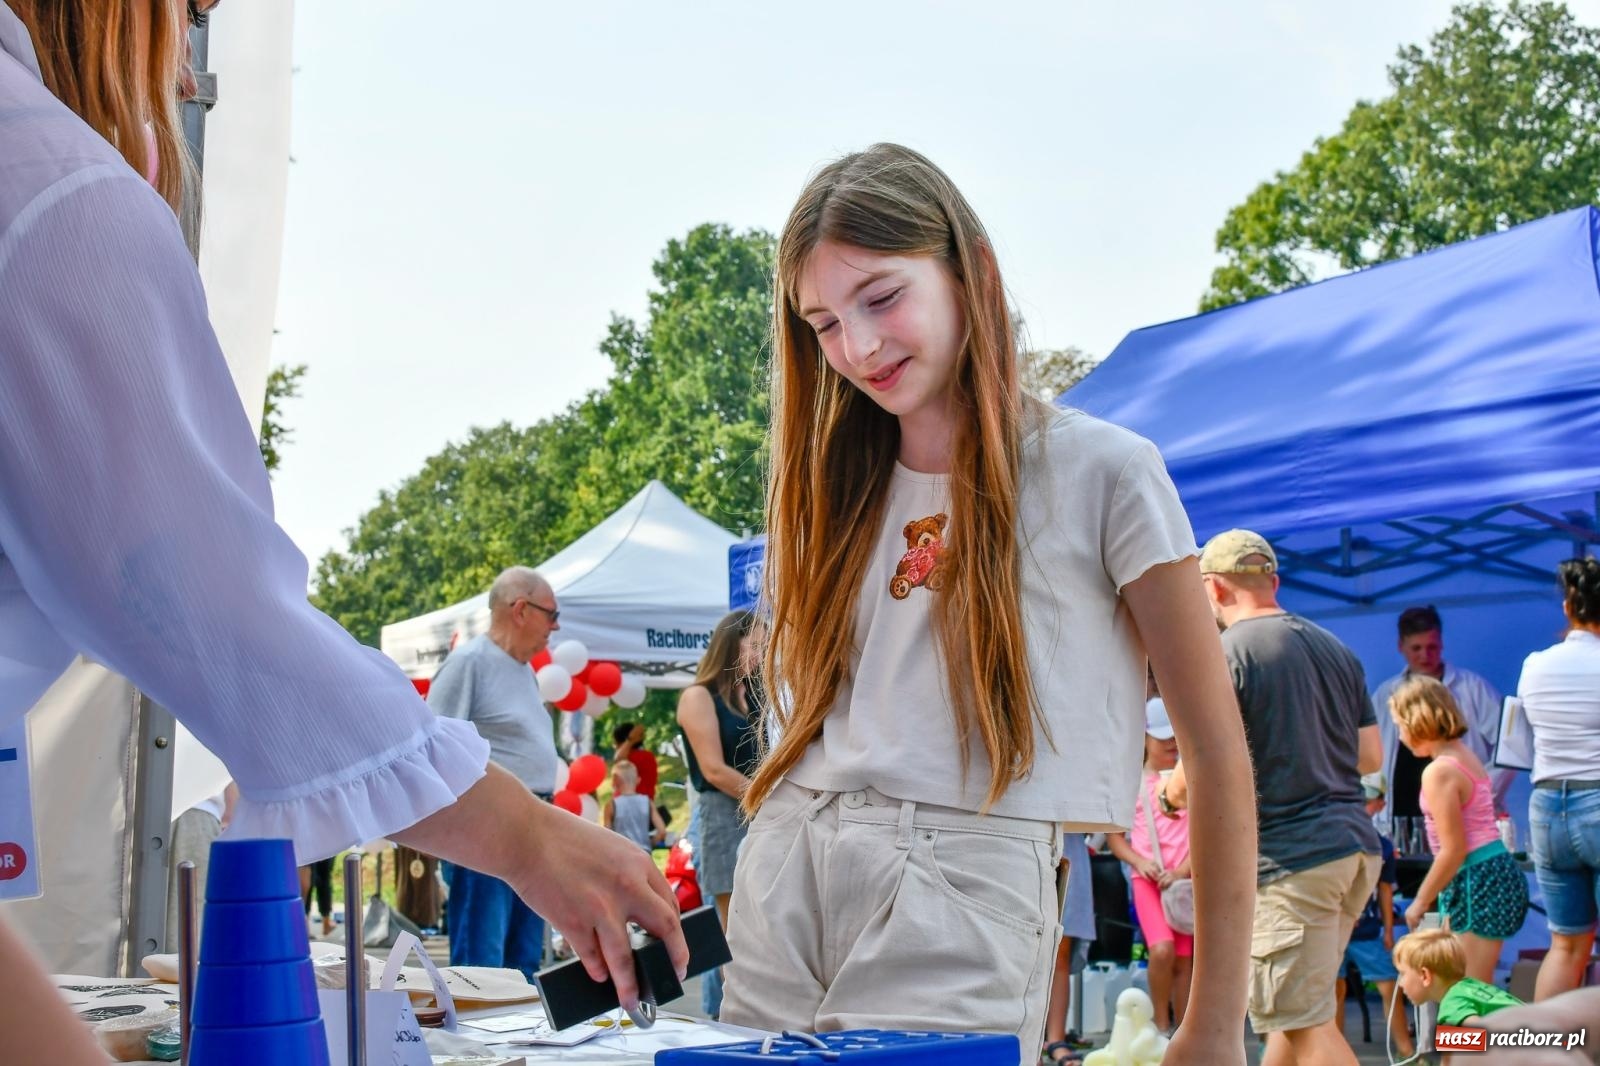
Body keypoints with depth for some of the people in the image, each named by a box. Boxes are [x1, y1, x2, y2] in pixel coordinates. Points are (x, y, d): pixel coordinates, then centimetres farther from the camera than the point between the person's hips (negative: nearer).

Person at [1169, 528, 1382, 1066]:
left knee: (1307, 1022, -4)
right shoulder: (1337, 650, 13)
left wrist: (1169, 794, 7)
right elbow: (1370, 756, 16)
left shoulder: (1225, 653, -9)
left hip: (1290, 857, -8)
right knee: (1294, 1009, 17)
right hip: (1356, 844, 8)